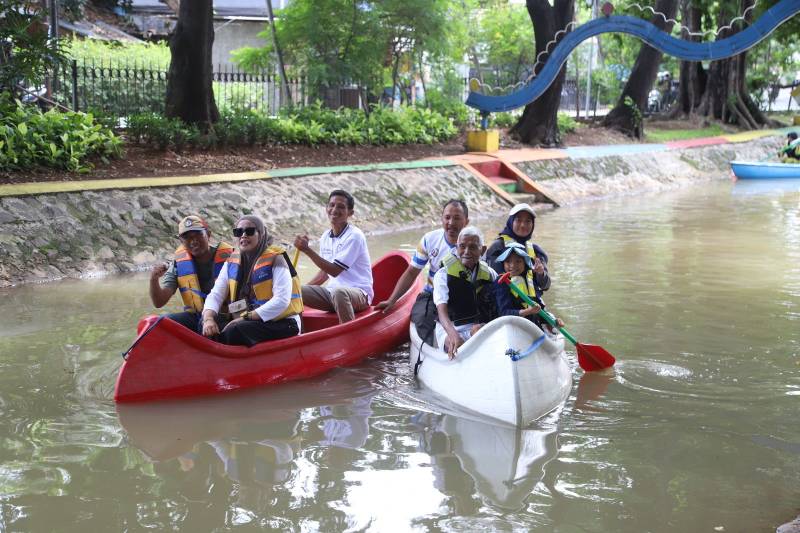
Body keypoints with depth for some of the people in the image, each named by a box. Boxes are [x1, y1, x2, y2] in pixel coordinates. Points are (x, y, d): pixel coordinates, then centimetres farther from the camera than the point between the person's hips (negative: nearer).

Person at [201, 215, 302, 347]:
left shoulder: (275, 259, -9)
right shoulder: (232, 261, 10)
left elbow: (282, 301, -20)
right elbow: (216, 294, 5)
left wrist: (246, 318, -22)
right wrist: (208, 318, -16)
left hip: (281, 324, -6)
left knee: (235, 331, -30)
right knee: (207, 326, -17)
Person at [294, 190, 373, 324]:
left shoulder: (354, 236, -12)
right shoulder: (325, 237, 11)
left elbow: (334, 271, -19)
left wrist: (307, 250, -22)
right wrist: (304, 288, 9)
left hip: (359, 293, -7)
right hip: (332, 292, 7)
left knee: (339, 293, -40)